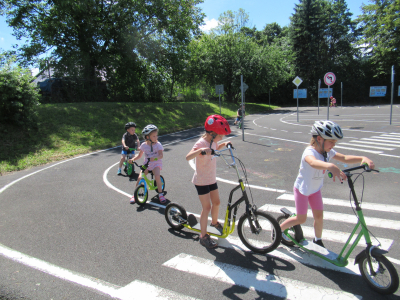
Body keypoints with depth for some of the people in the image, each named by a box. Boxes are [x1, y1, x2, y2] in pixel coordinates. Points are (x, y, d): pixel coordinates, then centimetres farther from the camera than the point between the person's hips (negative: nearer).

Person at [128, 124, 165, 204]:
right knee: (140, 177, -16)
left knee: (157, 176, -28)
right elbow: (139, 155, 9)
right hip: (147, 164, 2)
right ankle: (134, 195, 2)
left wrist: (155, 158, -40)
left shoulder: (158, 144, -8)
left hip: (156, 163, -2)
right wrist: (133, 159, -9)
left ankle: (160, 194, -11)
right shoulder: (144, 145, -1)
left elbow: (161, 155, -19)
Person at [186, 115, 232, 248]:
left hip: (211, 179, 8)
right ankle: (203, 236, 11)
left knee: (216, 202, 17)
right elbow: (188, 157, -41)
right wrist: (200, 150, -57)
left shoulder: (212, 141, 1)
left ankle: (214, 222, 45)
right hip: (201, 181, -8)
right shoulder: (201, 143, -25)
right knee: (206, 207, -3)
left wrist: (224, 144, 9)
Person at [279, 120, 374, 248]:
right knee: (301, 219, 3)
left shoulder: (328, 152, -9)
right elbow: (313, 162, -56)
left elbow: (345, 158, -15)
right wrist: (330, 166, -76)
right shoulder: (309, 151, -32)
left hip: (315, 189, 6)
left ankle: (318, 240, 33)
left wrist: (363, 158, -34)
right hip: (302, 189, -6)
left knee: (319, 216, 9)